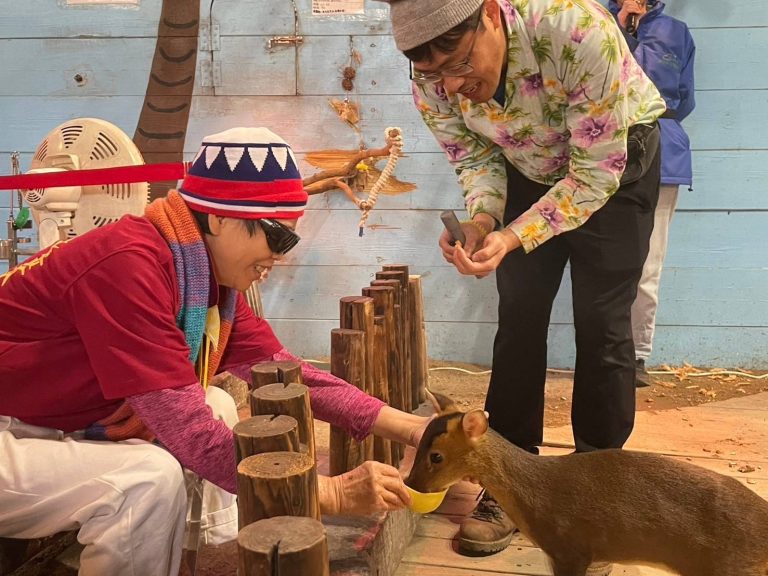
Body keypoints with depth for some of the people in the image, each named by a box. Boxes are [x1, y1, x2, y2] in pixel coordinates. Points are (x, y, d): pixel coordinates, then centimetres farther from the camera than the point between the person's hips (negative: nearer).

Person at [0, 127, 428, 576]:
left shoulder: (213, 275, 0)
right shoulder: (129, 265, -28)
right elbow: (189, 430, -29)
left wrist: (411, 429, -4)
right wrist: (331, 493, -25)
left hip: (53, 433, 9)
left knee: (218, 407, 3)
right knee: (151, 478, -26)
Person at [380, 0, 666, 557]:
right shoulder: (431, 82, -24)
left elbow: (596, 173, -31)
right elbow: (477, 159, -9)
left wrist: (512, 238, -39)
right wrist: (480, 220, -30)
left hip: (615, 160, -3)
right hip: (528, 169, 4)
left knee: (601, 322, -7)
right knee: (519, 317, -3)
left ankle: (598, 479, 9)